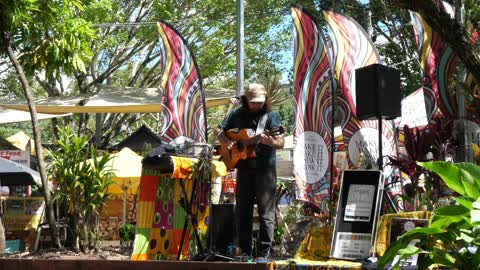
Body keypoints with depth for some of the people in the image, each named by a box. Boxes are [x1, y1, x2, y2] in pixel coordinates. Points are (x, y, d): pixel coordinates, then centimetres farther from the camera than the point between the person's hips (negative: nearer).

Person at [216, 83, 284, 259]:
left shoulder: (271, 116, -3)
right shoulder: (237, 114, 7)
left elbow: (281, 143, -7)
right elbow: (219, 132, 14)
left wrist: (270, 141, -29)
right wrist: (226, 142, -6)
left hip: (265, 169, -4)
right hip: (244, 168, 4)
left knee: (266, 213, -5)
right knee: (242, 212, 8)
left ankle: (265, 253, -2)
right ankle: (244, 252, 17)